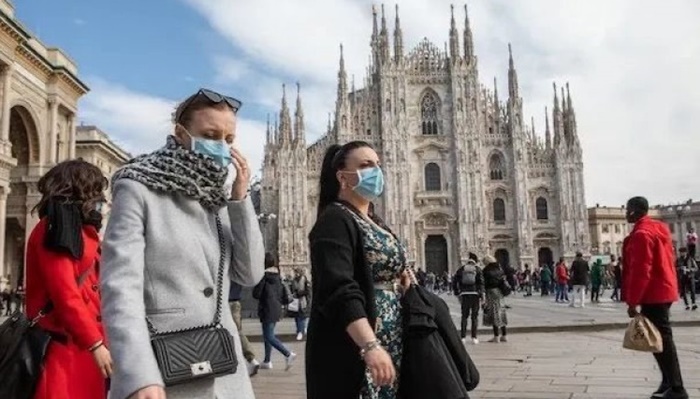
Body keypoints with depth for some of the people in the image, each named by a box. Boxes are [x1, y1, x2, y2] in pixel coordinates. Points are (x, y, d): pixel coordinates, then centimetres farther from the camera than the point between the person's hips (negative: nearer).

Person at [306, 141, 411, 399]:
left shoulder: (376, 224, 15)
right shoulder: (334, 220, -13)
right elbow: (340, 291, -24)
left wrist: (399, 280, 5)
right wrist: (369, 345, -34)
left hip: (389, 345, 9)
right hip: (352, 352, -9)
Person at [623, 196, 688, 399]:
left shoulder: (641, 234, -17)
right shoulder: (658, 228, 14)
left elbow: (640, 271, -22)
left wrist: (632, 301, -19)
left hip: (653, 294, -10)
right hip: (663, 291, 10)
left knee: (660, 340, -6)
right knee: (662, 338, 14)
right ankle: (669, 383, 21)